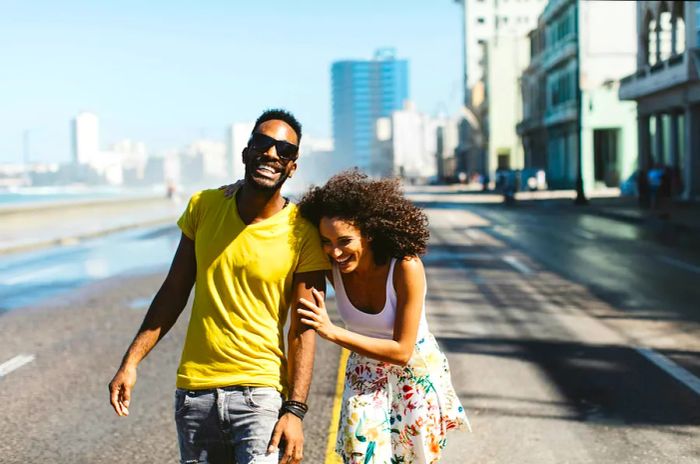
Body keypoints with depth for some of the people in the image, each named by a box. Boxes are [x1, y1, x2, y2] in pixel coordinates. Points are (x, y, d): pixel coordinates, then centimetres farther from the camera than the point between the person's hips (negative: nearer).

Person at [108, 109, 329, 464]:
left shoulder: (302, 232, -8)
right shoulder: (203, 206, 1)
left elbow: (303, 330, -9)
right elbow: (174, 292, 7)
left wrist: (295, 410, -15)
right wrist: (131, 361, 4)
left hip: (261, 393, -3)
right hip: (194, 390, 4)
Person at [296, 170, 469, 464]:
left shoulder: (406, 267, -30)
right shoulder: (333, 268, -19)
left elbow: (402, 351, -27)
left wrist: (332, 332, -34)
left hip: (416, 374, -2)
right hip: (365, 375, 2)